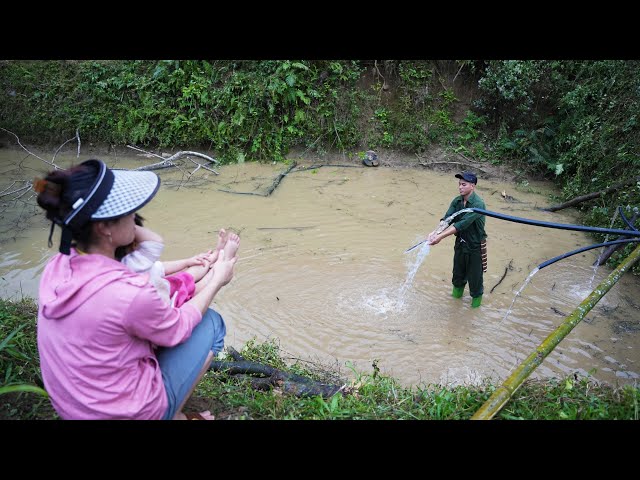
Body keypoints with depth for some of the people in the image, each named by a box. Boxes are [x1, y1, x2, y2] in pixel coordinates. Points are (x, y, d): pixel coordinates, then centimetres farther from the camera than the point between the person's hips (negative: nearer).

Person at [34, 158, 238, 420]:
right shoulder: (129, 293, -33)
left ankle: (172, 412, 24)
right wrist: (217, 280, 0)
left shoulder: (57, 266, -11)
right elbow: (178, 328, -12)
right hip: (124, 411, -6)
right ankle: (173, 414, 16)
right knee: (211, 323, 4)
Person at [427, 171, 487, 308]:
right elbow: (447, 218, -16)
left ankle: (477, 295, 39)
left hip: (475, 245, -6)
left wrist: (440, 236, -40)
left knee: (474, 274, 12)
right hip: (460, 243, 6)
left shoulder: (478, 204, -28)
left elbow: (462, 224, -35)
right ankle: (458, 287, 52)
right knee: (458, 270, 24)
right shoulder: (457, 201, -6)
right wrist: (435, 232, -35)